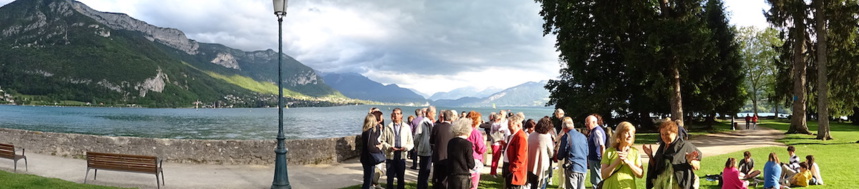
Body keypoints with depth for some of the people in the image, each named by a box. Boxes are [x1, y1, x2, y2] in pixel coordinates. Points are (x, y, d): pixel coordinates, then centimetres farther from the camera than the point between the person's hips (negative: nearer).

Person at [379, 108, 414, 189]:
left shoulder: (406, 127, 5)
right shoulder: (388, 127, 2)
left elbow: (411, 143, 7)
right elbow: (382, 141, 3)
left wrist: (406, 147, -13)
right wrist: (389, 147, -14)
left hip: (402, 156, 1)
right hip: (390, 156, -1)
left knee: (401, 178, 8)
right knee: (390, 178, 5)